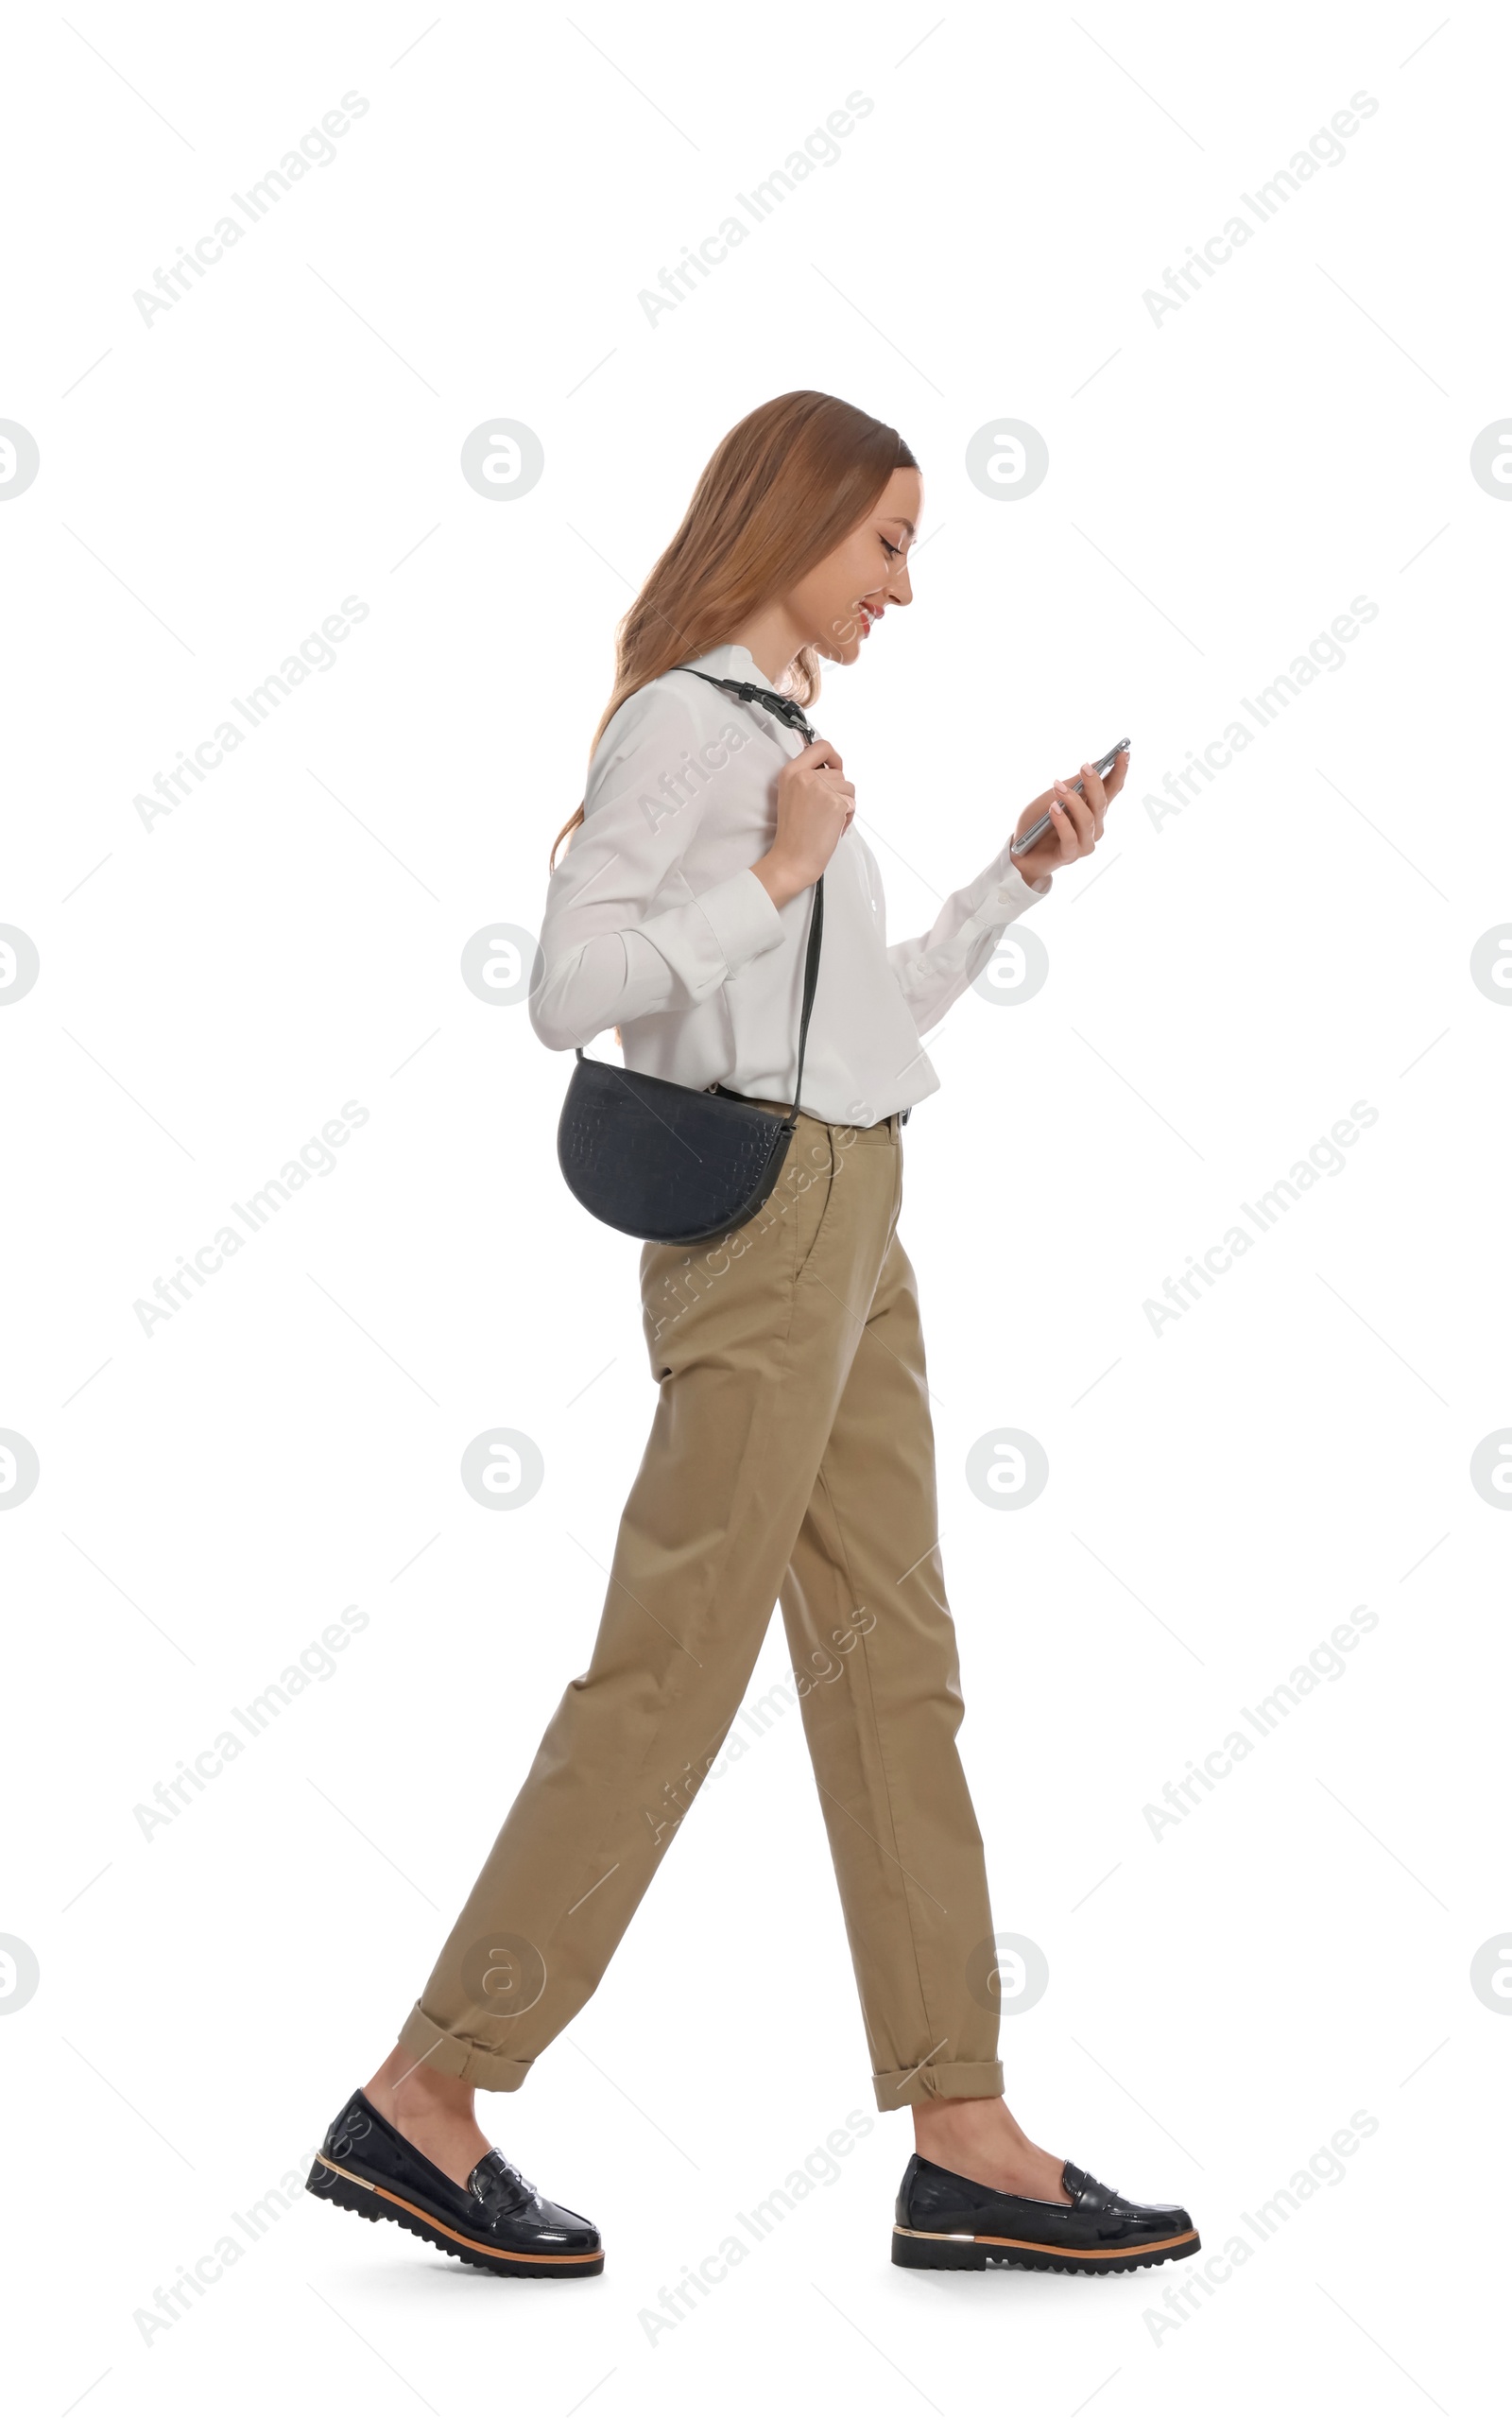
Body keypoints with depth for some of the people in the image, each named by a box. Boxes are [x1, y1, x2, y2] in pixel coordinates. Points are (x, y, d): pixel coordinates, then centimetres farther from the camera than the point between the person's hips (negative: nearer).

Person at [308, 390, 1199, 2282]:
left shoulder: (783, 734, 20)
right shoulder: (682, 720, -7)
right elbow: (568, 988, -17)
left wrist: (1017, 879, 18)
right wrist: (777, 873, -16)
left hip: (854, 1223, 9)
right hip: (763, 1207, -9)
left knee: (894, 1668, 6)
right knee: (672, 1667, -7)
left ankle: (962, 2141, 9)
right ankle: (424, 2101, 1)